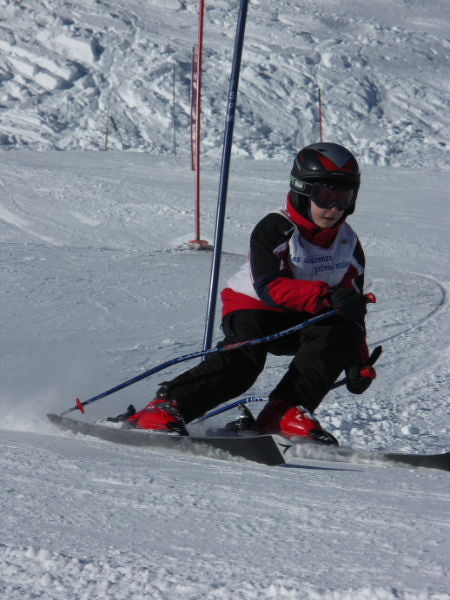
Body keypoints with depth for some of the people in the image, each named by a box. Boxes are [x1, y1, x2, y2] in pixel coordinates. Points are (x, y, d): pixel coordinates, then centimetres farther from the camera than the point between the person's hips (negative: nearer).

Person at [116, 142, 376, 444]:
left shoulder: (349, 244, 1)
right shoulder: (275, 229, -17)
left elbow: (350, 308, 10)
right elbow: (269, 287, -29)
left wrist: (359, 360, 0)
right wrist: (326, 296, -41)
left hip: (297, 322, 5)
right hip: (252, 308, -5)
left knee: (342, 333, -25)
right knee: (242, 362, -34)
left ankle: (286, 413, -25)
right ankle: (165, 408, -30)